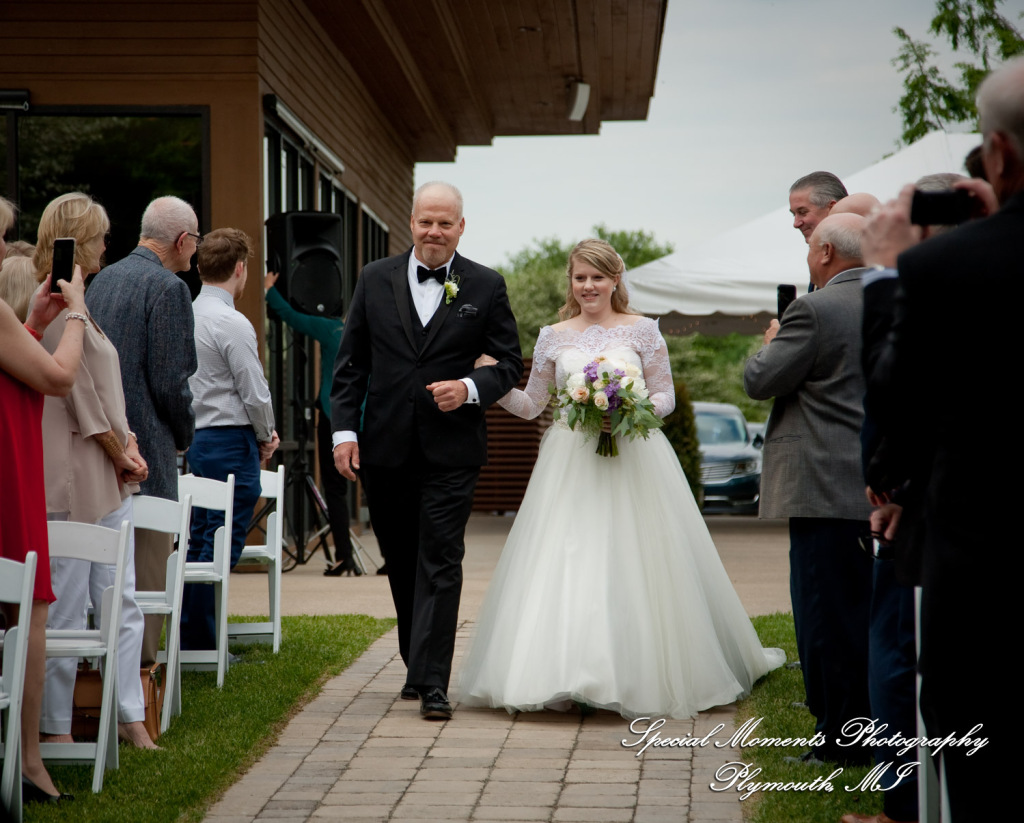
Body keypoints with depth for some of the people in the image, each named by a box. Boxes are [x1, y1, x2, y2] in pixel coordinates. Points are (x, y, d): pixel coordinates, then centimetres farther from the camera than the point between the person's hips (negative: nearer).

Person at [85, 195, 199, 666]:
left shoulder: (101, 280, 13)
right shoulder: (168, 288, -12)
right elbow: (170, 381, -15)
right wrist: (184, 434, 2)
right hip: (145, 445, -8)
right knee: (148, 562, -3)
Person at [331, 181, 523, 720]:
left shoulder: (485, 286, 2)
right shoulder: (375, 279, 7)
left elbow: (510, 363, 5)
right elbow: (350, 363, 7)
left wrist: (471, 388, -15)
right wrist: (344, 430, -2)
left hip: (450, 450, -2)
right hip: (385, 448, 3)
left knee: (440, 564, -7)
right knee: (401, 564, 12)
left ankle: (432, 682, -6)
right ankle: (419, 664, 28)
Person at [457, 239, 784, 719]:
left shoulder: (642, 331, 4)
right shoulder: (553, 337, 10)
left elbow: (666, 396, 4)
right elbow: (530, 405, 14)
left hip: (633, 458, -2)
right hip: (569, 461, 2)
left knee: (630, 567, -3)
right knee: (563, 567, -4)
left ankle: (641, 677, 8)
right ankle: (565, 674, 3)